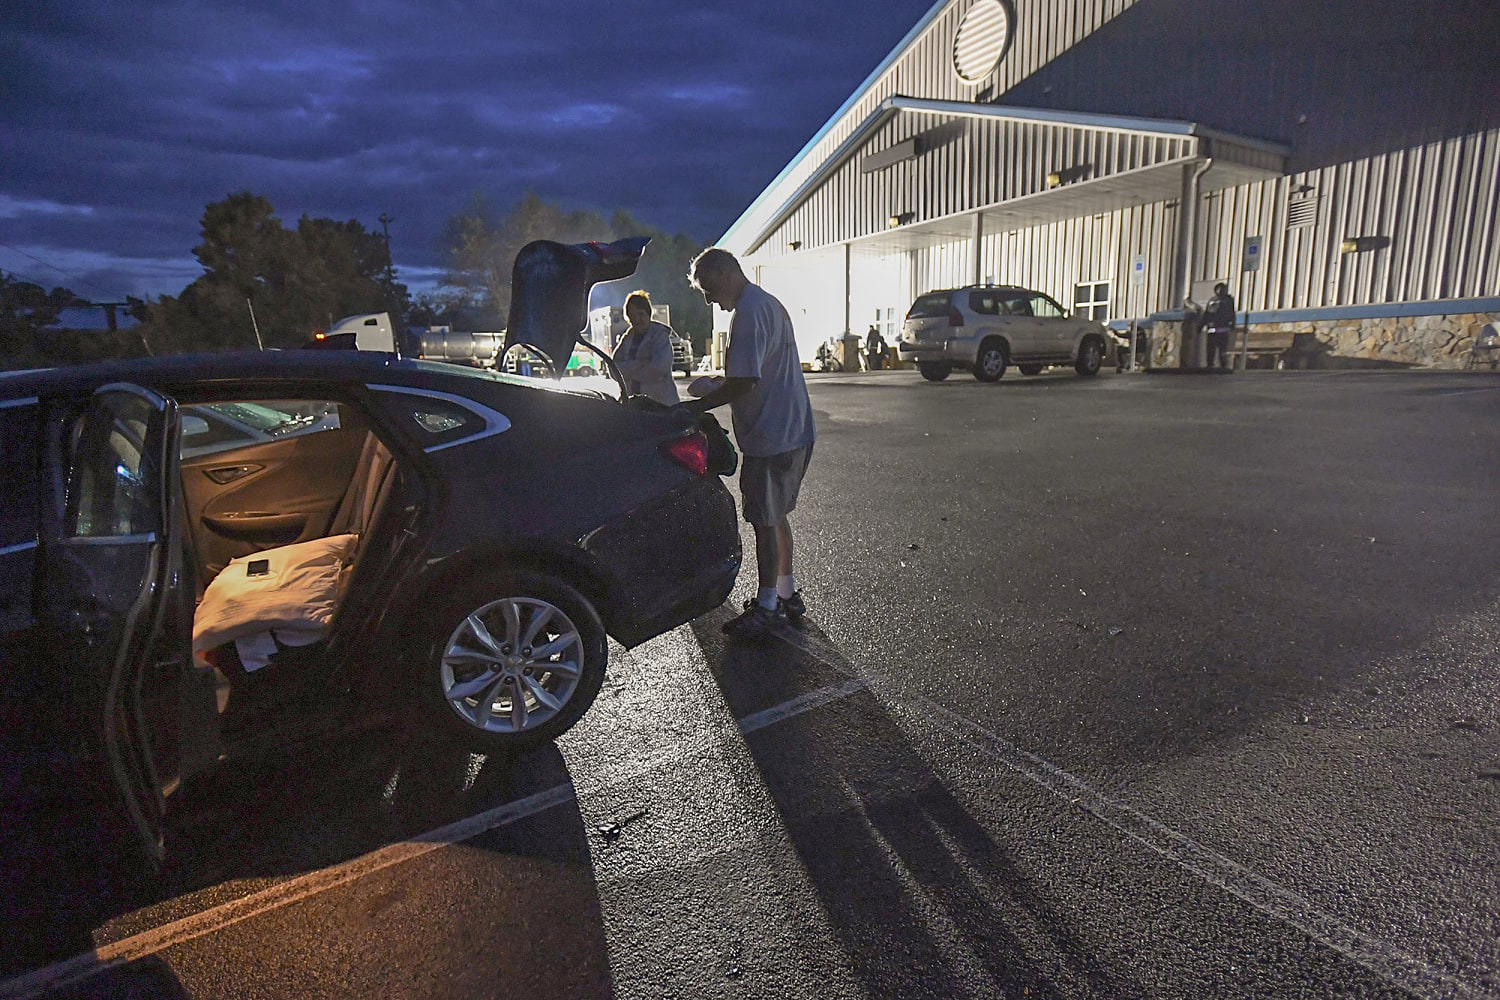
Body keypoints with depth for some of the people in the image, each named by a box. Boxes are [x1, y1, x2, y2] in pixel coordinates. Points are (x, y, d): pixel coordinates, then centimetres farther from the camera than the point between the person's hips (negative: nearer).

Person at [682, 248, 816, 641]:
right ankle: (788, 595, 29)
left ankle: (767, 608, 10)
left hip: (770, 436, -10)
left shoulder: (749, 312, -17)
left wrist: (694, 407, -17)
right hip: (793, 431, 10)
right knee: (775, 517, 18)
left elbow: (745, 383, -24)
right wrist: (717, 387, 16)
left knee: (764, 521, -1)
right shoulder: (769, 303, 16)